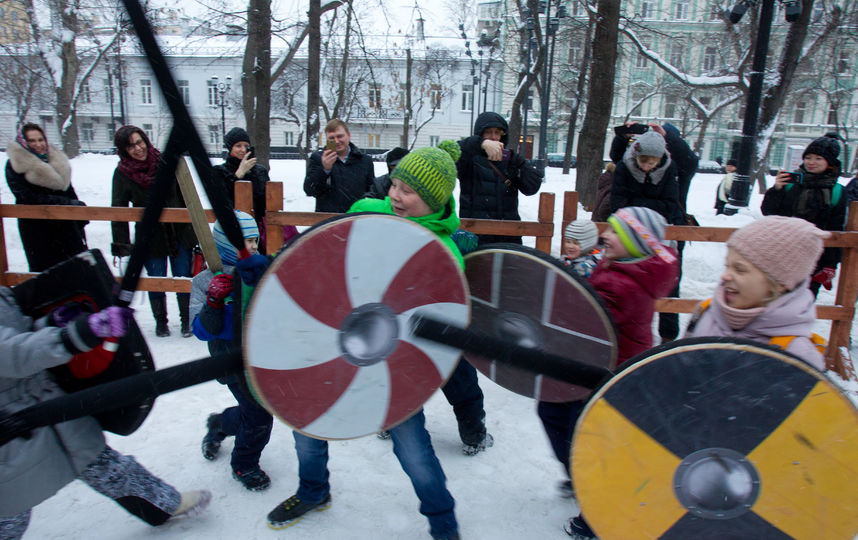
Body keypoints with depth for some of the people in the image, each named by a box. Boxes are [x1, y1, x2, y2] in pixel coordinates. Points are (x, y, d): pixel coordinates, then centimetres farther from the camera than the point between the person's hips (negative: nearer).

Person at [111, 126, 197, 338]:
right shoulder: (122, 173, -3)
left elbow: (186, 195, 7)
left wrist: (196, 229, 8)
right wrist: (121, 245, -6)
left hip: (180, 233, 1)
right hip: (150, 237, 0)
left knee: (184, 279, 3)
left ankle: (187, 320, 21)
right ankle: (160, 322, 27)